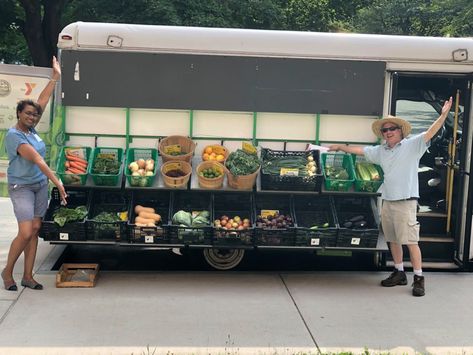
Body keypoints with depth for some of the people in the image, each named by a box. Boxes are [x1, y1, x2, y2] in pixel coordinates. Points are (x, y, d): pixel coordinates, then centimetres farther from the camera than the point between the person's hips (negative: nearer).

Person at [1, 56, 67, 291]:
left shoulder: (31, 130, 4)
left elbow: (42, 101, 10)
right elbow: (36, 159, -24)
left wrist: (55, 77, 10)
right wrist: (56, 181, -28)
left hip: (40, 185, 7)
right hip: (22, 188, -7)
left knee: (35, 230, 5)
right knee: (25, 233, -12)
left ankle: (27, 277, 11)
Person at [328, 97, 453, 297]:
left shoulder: (412, 145, -4)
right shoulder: (381, 151, 13)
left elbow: (430, 133, -14)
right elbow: (360, 150, 24)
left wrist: (443, 115, -27)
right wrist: (340, 147, 30)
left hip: (405, 202, -7)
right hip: (387, 201, 7)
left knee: (411, 240, -6)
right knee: (393, 240, 14)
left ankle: (419, 278, 0)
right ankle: (399, 273, 26)